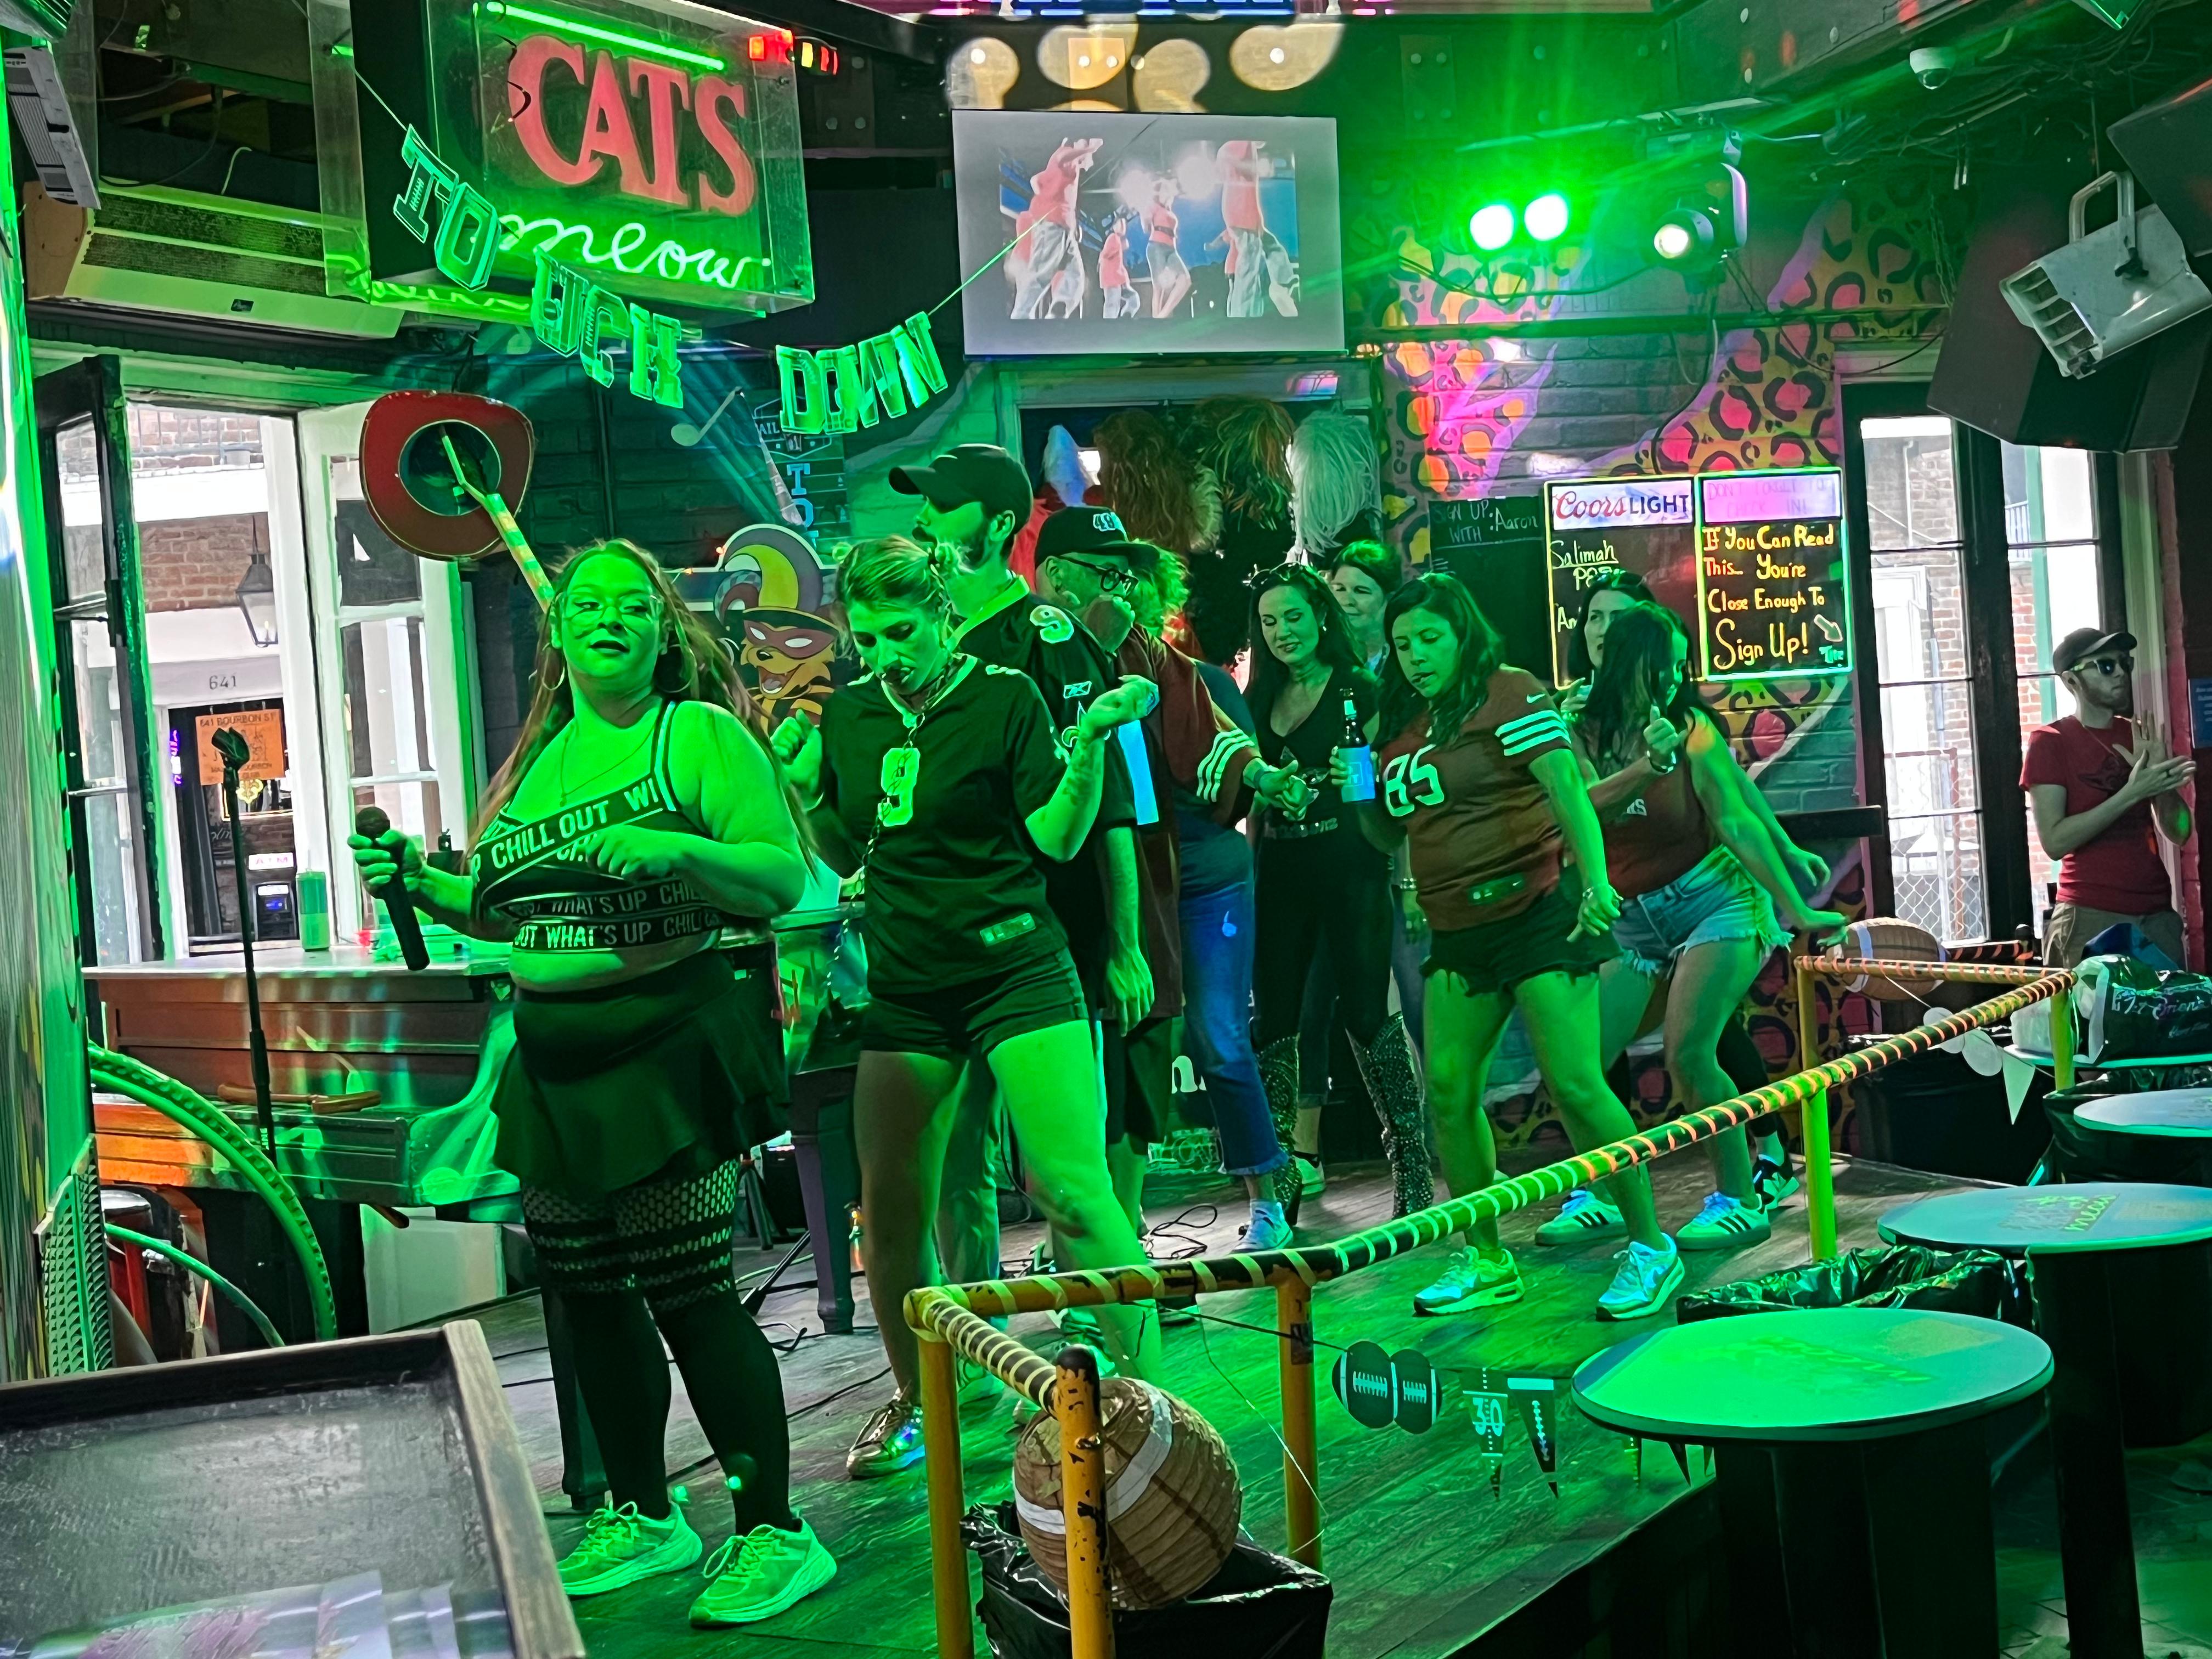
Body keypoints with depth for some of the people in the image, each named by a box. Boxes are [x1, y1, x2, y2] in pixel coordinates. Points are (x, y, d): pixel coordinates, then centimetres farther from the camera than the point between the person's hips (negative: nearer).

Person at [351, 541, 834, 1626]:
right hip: (556, 1053, 7)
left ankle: (774, 1534, 3)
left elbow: (784, 877, -11)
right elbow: (506, 909, 24)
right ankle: (644, 1517, 29)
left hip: (667, 1037, -7)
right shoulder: (540, 758, 17)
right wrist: (422, 883, 8)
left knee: (689, 1290, -7)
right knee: (587, 1290, 13)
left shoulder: (699, 732, -3)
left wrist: (676, 849, -26)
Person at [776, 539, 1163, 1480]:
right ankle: (914, 1399, 28)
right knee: (889, 1209, 8)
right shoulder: (846, 716, 8)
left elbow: (1058, 837, -8)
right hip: (904, 988, 5)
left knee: (1075, 1192, -13)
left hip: (1016, 972, -4)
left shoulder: (1006, 698, -5)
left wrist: (1090, 743, -21)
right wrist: (806, 791, 0)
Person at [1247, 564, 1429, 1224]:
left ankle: (1412, 1167, 11)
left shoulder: (1358, 692, 0)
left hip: (1348, 866, -4)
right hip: (1280, 873, 4)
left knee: (1368, 1010, -2)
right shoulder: (1259, 700, 13)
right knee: (1273, 1019, 3)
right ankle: (1278, 1188, 10)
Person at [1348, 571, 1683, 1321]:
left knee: (1575, 1086, -10)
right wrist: (1359, 791, 8)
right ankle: (1484, 1259, 18)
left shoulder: (1508, 695, -8)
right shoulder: (1405, 725, 14)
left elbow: (1568, 787, -21)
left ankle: (1650, 1247, 5)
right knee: (1449, 1090, 4)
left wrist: (1595, 879, -33)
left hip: (1535, 913, -8)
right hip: (1458, 932, 8)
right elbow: (1389, 831, 26)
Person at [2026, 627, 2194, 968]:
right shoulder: (2049, 742, -5)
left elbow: (2179, 832, 9)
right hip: (2090, 918, -5)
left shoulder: (2142, 737, 12)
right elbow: (2055, 842, -15)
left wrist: (2160, 779, -9)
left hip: (2157, 913, 5)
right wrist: (2132, 793, -20)